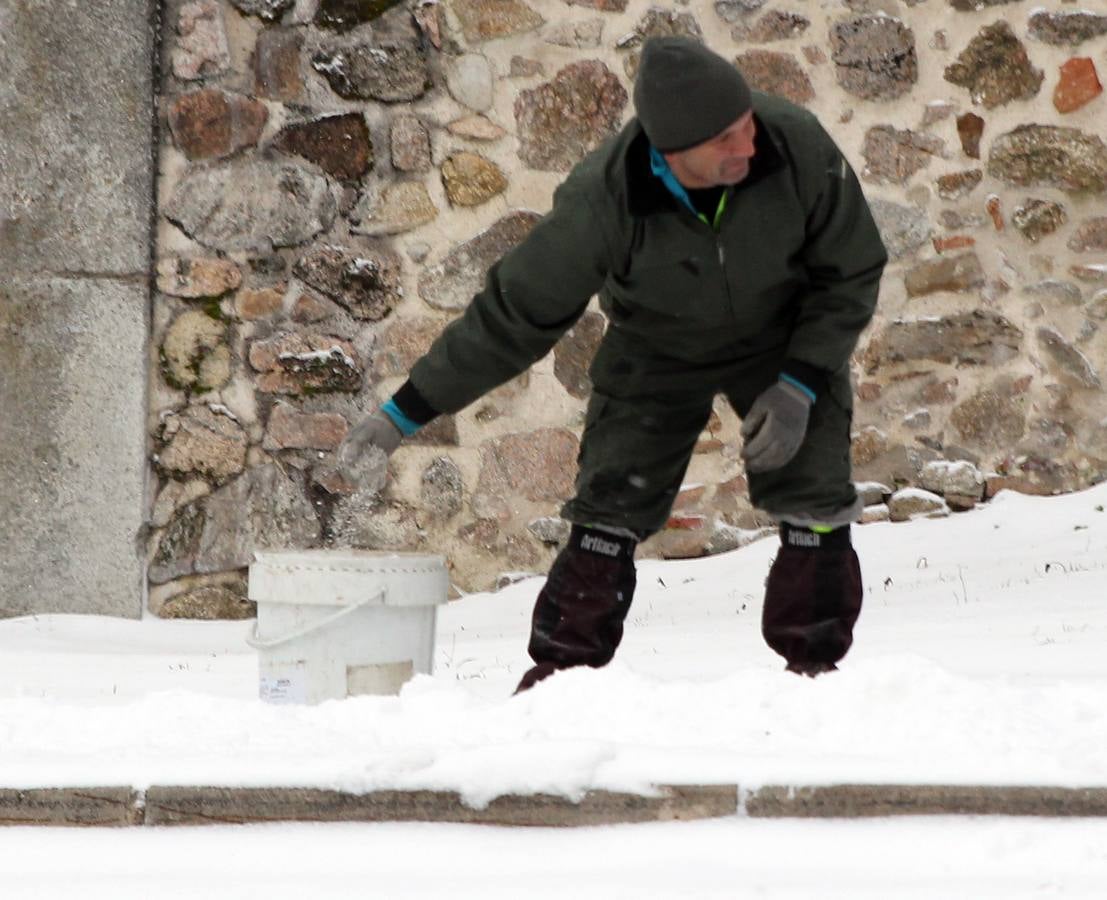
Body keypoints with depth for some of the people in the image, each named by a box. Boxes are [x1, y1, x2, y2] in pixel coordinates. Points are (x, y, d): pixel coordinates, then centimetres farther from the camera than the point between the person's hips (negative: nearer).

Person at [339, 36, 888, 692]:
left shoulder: (798, 147, -32)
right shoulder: (605, 201, -34)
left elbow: (854, 272, -15)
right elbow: (513, 314, -23)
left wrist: (801, 385, -24)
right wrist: (407, 411, -21)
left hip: (787, 341, 1)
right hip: (658, 351, -1)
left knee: (815, 508, -9)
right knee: (610, 511, -9)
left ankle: (815, 670, 7)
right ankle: (561, 672, 4)